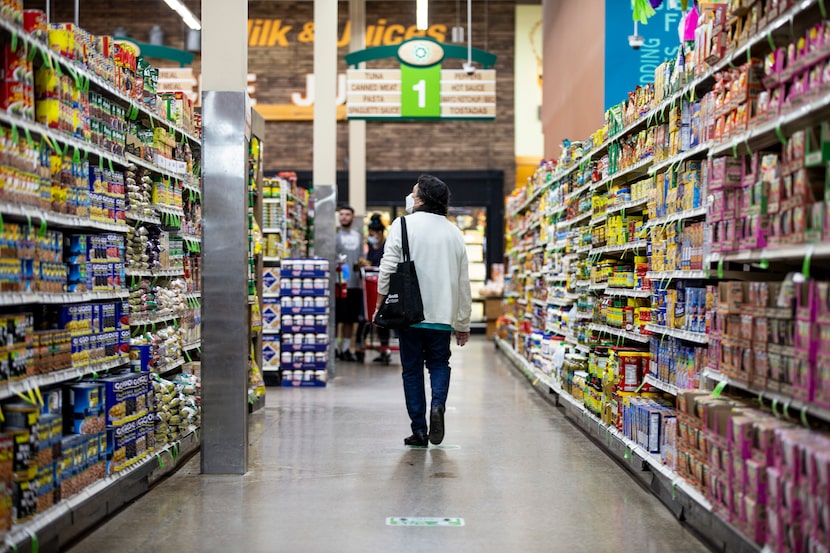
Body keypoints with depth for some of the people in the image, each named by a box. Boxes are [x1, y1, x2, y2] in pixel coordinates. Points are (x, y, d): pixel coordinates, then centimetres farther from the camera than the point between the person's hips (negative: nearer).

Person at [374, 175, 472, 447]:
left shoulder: (402, 225, -4)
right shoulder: (454, 233, 8)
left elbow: (388, 269, -10)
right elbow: (463, 282, 9)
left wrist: (380, 306, 1)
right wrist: (463, 324, 15)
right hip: (442, 314, 2)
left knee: (412, 369, 8)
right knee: (439, 363, 18)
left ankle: (419, 430, 9)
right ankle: (438, 404, -9)